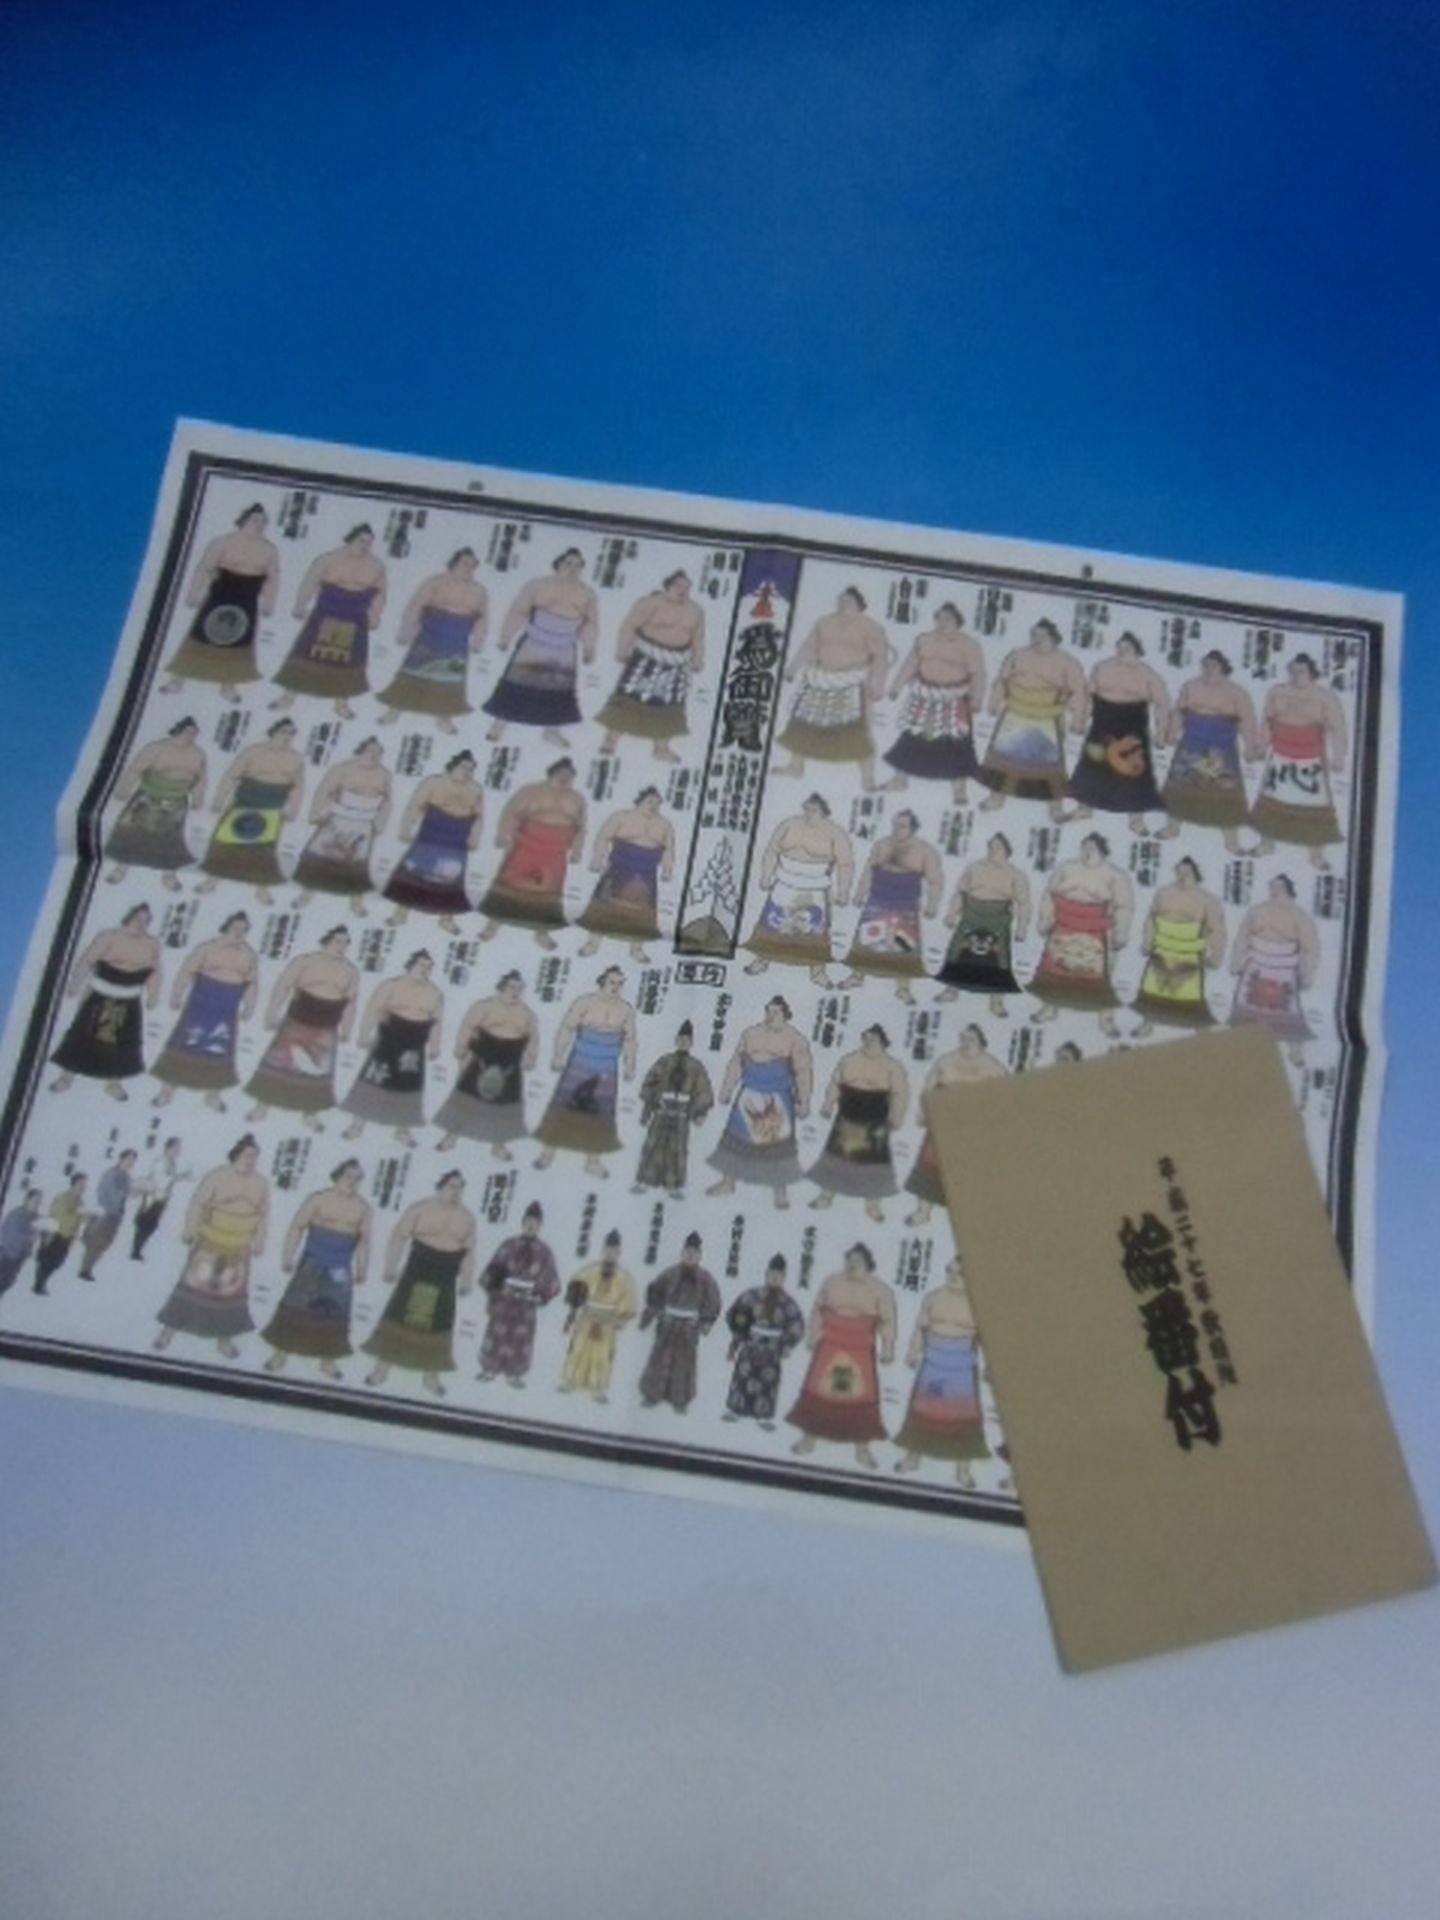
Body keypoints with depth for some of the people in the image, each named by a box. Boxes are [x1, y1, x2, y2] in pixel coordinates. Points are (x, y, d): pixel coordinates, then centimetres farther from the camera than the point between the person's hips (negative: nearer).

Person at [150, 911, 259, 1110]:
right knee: (184, 1044, -1)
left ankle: (213, 1094, 20)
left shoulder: (250, 955, 4)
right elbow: (187, 971, -7)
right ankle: (166, 1091, 7)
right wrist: (176, 995, -12)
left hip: (227, 1012, 3)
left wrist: (248, 1006, 1)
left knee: (219, 1051, 8)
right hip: (201, 1004, -3)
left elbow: (252, 983, 9)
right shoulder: (208, 947, -5)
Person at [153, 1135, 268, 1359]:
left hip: (239, 1250, 4)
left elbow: (264, 1214, 9)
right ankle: (169, 1330, 8)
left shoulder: (261, 1183, 2)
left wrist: (259, 1240, 6)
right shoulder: (217, 1175, -10)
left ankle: (224, 1338, 22)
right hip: (209, 1243, -4)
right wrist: (189, 1229, -13)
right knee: (193, 1285, -2)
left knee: (230, 1293, 10)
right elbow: (198, 1203, -9)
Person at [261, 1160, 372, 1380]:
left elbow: (363, 1241, 8)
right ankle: (280, 1355, 11)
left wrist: (362, 1270, 6)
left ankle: (328, 1360, 15)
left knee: (334, 1315, 5)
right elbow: (297, 1227, -5)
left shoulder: (363, 1207, 2)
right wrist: (288, 1256, -10)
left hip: (340, 1270, 3)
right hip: (312, 1265, -2)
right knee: (295, 1308, 1)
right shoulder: (318, 1199, -7)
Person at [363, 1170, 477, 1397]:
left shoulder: (467, 1217, 5)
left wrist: (466, 1280, 6)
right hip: (417, 1271, -3)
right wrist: (391, 1267, -13)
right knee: (399, 1317, -2)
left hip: (445, 1278, 3)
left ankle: (431, 1377, 15)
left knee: (437, 1326, 6)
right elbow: (399, 1237, -7)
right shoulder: (421, 1208, -5)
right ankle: (381, 1370, 7)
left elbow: (469, 1252, 10)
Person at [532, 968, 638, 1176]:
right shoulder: (584, 1002, -8)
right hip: (579, 1066, -2)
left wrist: (629, 1066, 4)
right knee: (562, 1107, 0)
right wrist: (559, 1055, -16)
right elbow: (566, 1029, -10)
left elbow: (629, 1040, 8)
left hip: (606, 1072, 3)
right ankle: (548, 1153, 9)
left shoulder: (626, 1010, 1)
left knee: (599, 1114, 7)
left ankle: (593, 1160, 16)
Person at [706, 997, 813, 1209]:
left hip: (778, 1100, -3)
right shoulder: (750, 1034, 4)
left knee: (778, 1144, -1)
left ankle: (780, 1189, 13)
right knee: (736, 1136, 9)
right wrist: (726, 1089, 10)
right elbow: (736, 1063, 9)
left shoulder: (796, 1040, -6)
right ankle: (727, 1181, 25)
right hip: (749, 1096, 3)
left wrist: (803, 1102, -10)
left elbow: (804, 1072, -7)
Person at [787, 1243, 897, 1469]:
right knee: (817, 1392, 5)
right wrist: (812, 1336, 5)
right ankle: (808, 1439, 19)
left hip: (860, 1352, -2)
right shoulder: (832, 1281, 4)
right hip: (829, 1346, 2)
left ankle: (862, 1450, 9)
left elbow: (887, 1322, -3)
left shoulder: (881, 1290, -3)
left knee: (860, 1398, -1)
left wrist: (887, 1350, -9)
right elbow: (818, 1310, 9)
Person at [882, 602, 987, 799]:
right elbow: (910, 665, 11)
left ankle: (959, 789, 1)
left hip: (954, 701, -4)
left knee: (955, 744, -5)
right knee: (912, 737, 10)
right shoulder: (924, 639, 8)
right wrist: (896, 686, 7)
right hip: (925, 698, 4)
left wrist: (976, 699, -19)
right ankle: (900, 779, 25)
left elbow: (977, 674, -9)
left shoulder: (968, 644, -5)